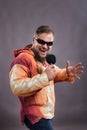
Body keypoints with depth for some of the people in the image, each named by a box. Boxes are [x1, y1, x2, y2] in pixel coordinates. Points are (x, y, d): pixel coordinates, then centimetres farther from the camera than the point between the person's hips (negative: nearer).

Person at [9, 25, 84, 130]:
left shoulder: (45, 58, 11)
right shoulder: (23, 59, -22)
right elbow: (16, 87, -32)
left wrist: (67, 73, -3)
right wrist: (44, 77, -37)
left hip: (47, 113, 10)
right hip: (35, 116, -10)